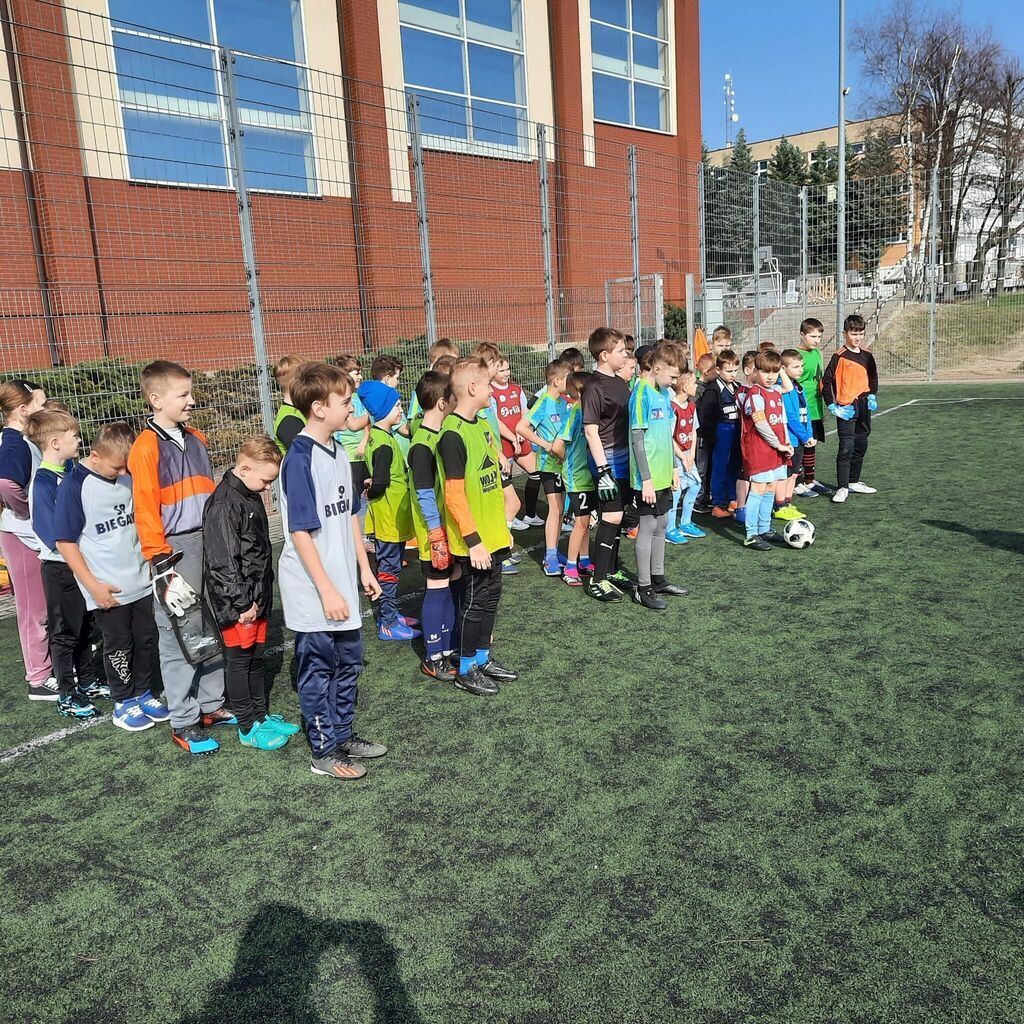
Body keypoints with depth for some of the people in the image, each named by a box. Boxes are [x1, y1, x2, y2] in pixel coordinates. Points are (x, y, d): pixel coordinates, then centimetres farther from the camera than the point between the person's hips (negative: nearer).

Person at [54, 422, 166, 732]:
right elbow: (65, 541, -12)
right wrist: (93, 585, -15)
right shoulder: (74, 486, -14)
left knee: (147, 639, 13)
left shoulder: (128, 478, 1)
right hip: (108, 589, -5)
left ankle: (144, 693, 31)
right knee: (119, 646, 7)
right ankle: (124, 703, 24)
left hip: (141, 581, 5)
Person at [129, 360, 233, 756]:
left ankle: (212, 705, 27)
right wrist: (161, 562, -17)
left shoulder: (196, 440, 12)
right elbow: (146, 510, -14)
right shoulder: (146, 447, -10)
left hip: (209, 545, 7)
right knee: (178, 636, 1)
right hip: (175, 549, -7)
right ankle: (183, 722, 12)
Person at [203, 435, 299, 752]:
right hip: (236, 601, -9)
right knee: (239, 659, 3)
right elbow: (223, 561, -22)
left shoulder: (250, 495, 10)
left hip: (256, 596, 9)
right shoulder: (224, 504, -20)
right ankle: (248, 728, 13)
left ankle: (261, 715, 30)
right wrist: (242, 602, -19)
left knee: (256, 657, 17)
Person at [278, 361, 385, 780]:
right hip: (314, 590, -8)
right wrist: (327, 590, -20)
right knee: (318, 668, 6)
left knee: (348, 662, 18)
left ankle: (343, 734, 35)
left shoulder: (338, 452, 8)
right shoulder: (300, 459, -18)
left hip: (343, 583, 8)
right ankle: (325, 752, 20)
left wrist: (364, 569, 15)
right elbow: (300, 532, -20)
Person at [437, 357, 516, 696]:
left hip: (493, 536, 8)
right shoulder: (453, 435, -19)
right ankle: (466, 669, 18)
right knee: (475, 600, 3)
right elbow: (454, 495, -20)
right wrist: (474, 541, -20)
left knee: (491, 596, 17)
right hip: (474, 541, -8)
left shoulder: (482, 425, 9)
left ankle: (483, 658, 32)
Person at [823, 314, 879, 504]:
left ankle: (854, 482, 27)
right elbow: (826, 381, -10)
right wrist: (832, 406, -12)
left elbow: (873, 376, 21)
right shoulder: (839, 356, -9)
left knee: (861, 446, 14)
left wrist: (872, 395, 5)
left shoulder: (866, 356, 8)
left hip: (864, 406, 7)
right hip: (846, 408, -7)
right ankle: (842, 488, -6)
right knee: (846, 448, -9)